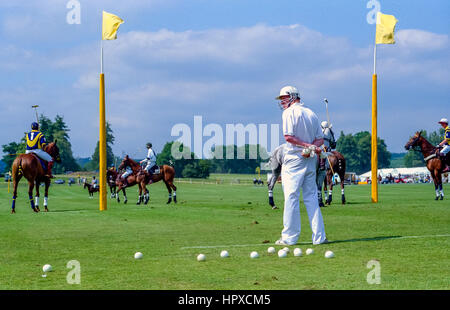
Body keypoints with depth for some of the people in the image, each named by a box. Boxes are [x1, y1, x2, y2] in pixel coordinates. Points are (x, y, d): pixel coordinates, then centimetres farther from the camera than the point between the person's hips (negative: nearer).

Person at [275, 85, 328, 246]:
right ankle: (319, 237, 4)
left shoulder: (289, 112, -6)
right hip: (310, 161, 7)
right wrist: (311, 148, -5)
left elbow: (288, 136, -17)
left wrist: (308, 146, -15)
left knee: (291, 197, -4)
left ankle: (289, 237, -4)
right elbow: (320, 139, 12)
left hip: (294, 159, -7)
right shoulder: (311, 113, 15)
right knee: (311, 198, 8)